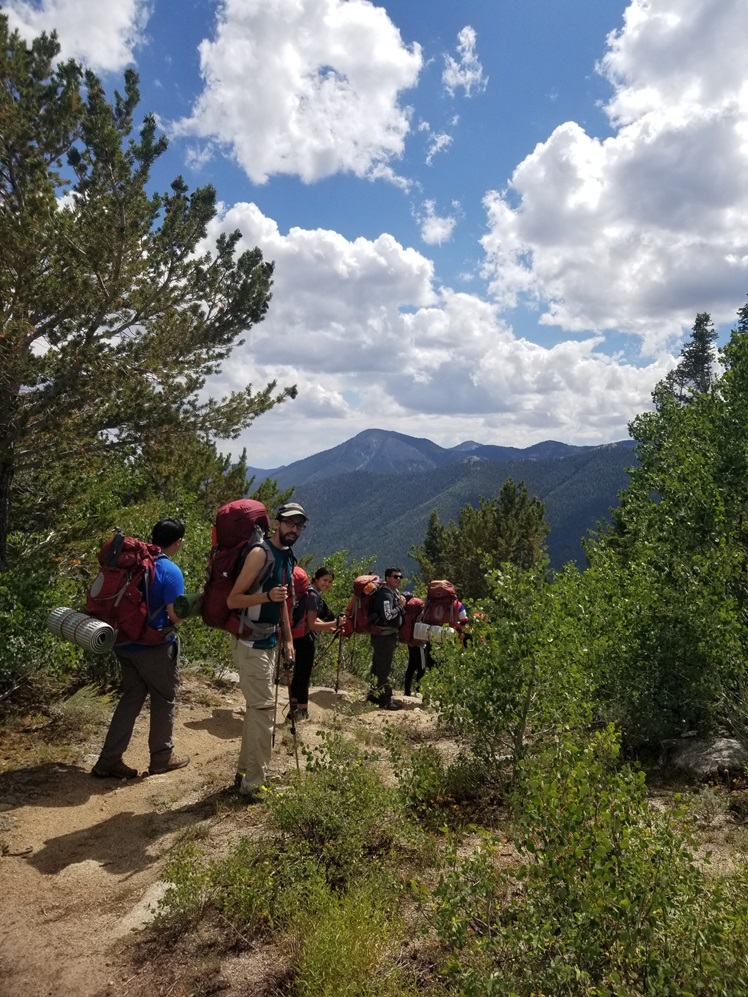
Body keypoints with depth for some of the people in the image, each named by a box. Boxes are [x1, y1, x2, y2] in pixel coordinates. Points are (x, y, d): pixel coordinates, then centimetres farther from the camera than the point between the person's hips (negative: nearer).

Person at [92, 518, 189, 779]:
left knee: (131, 697, 16)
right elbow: (176, 616, -19)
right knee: (164, 699, 11)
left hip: (125, 642, 7)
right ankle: (161, 757, 22)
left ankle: (109, 759, 16)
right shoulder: (170, 571, -18)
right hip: (154, 646, -7)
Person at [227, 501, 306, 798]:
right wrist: (267, 596, -33)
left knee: (258, 707, 16)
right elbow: (232, 600, -19)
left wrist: (288, 639, 19)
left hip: (269, 642, 9)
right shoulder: (260, 553, -17)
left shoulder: (288, 557, 11)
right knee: (263, 707, -8)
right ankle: (254, 784, 1)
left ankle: (245, 773, 28)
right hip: (250, 642, -9)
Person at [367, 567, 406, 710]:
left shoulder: (394, 592, 16)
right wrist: (400, 606, -14)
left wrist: (400, 606, 8)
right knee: (384, 667, -7)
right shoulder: (385, 594, -16)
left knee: (379, 666, 17)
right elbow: (388, 615, -27)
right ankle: (385, 699, -4)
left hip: (388, 634, 11)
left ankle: (375, 694, 26)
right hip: (384, 635, -11)